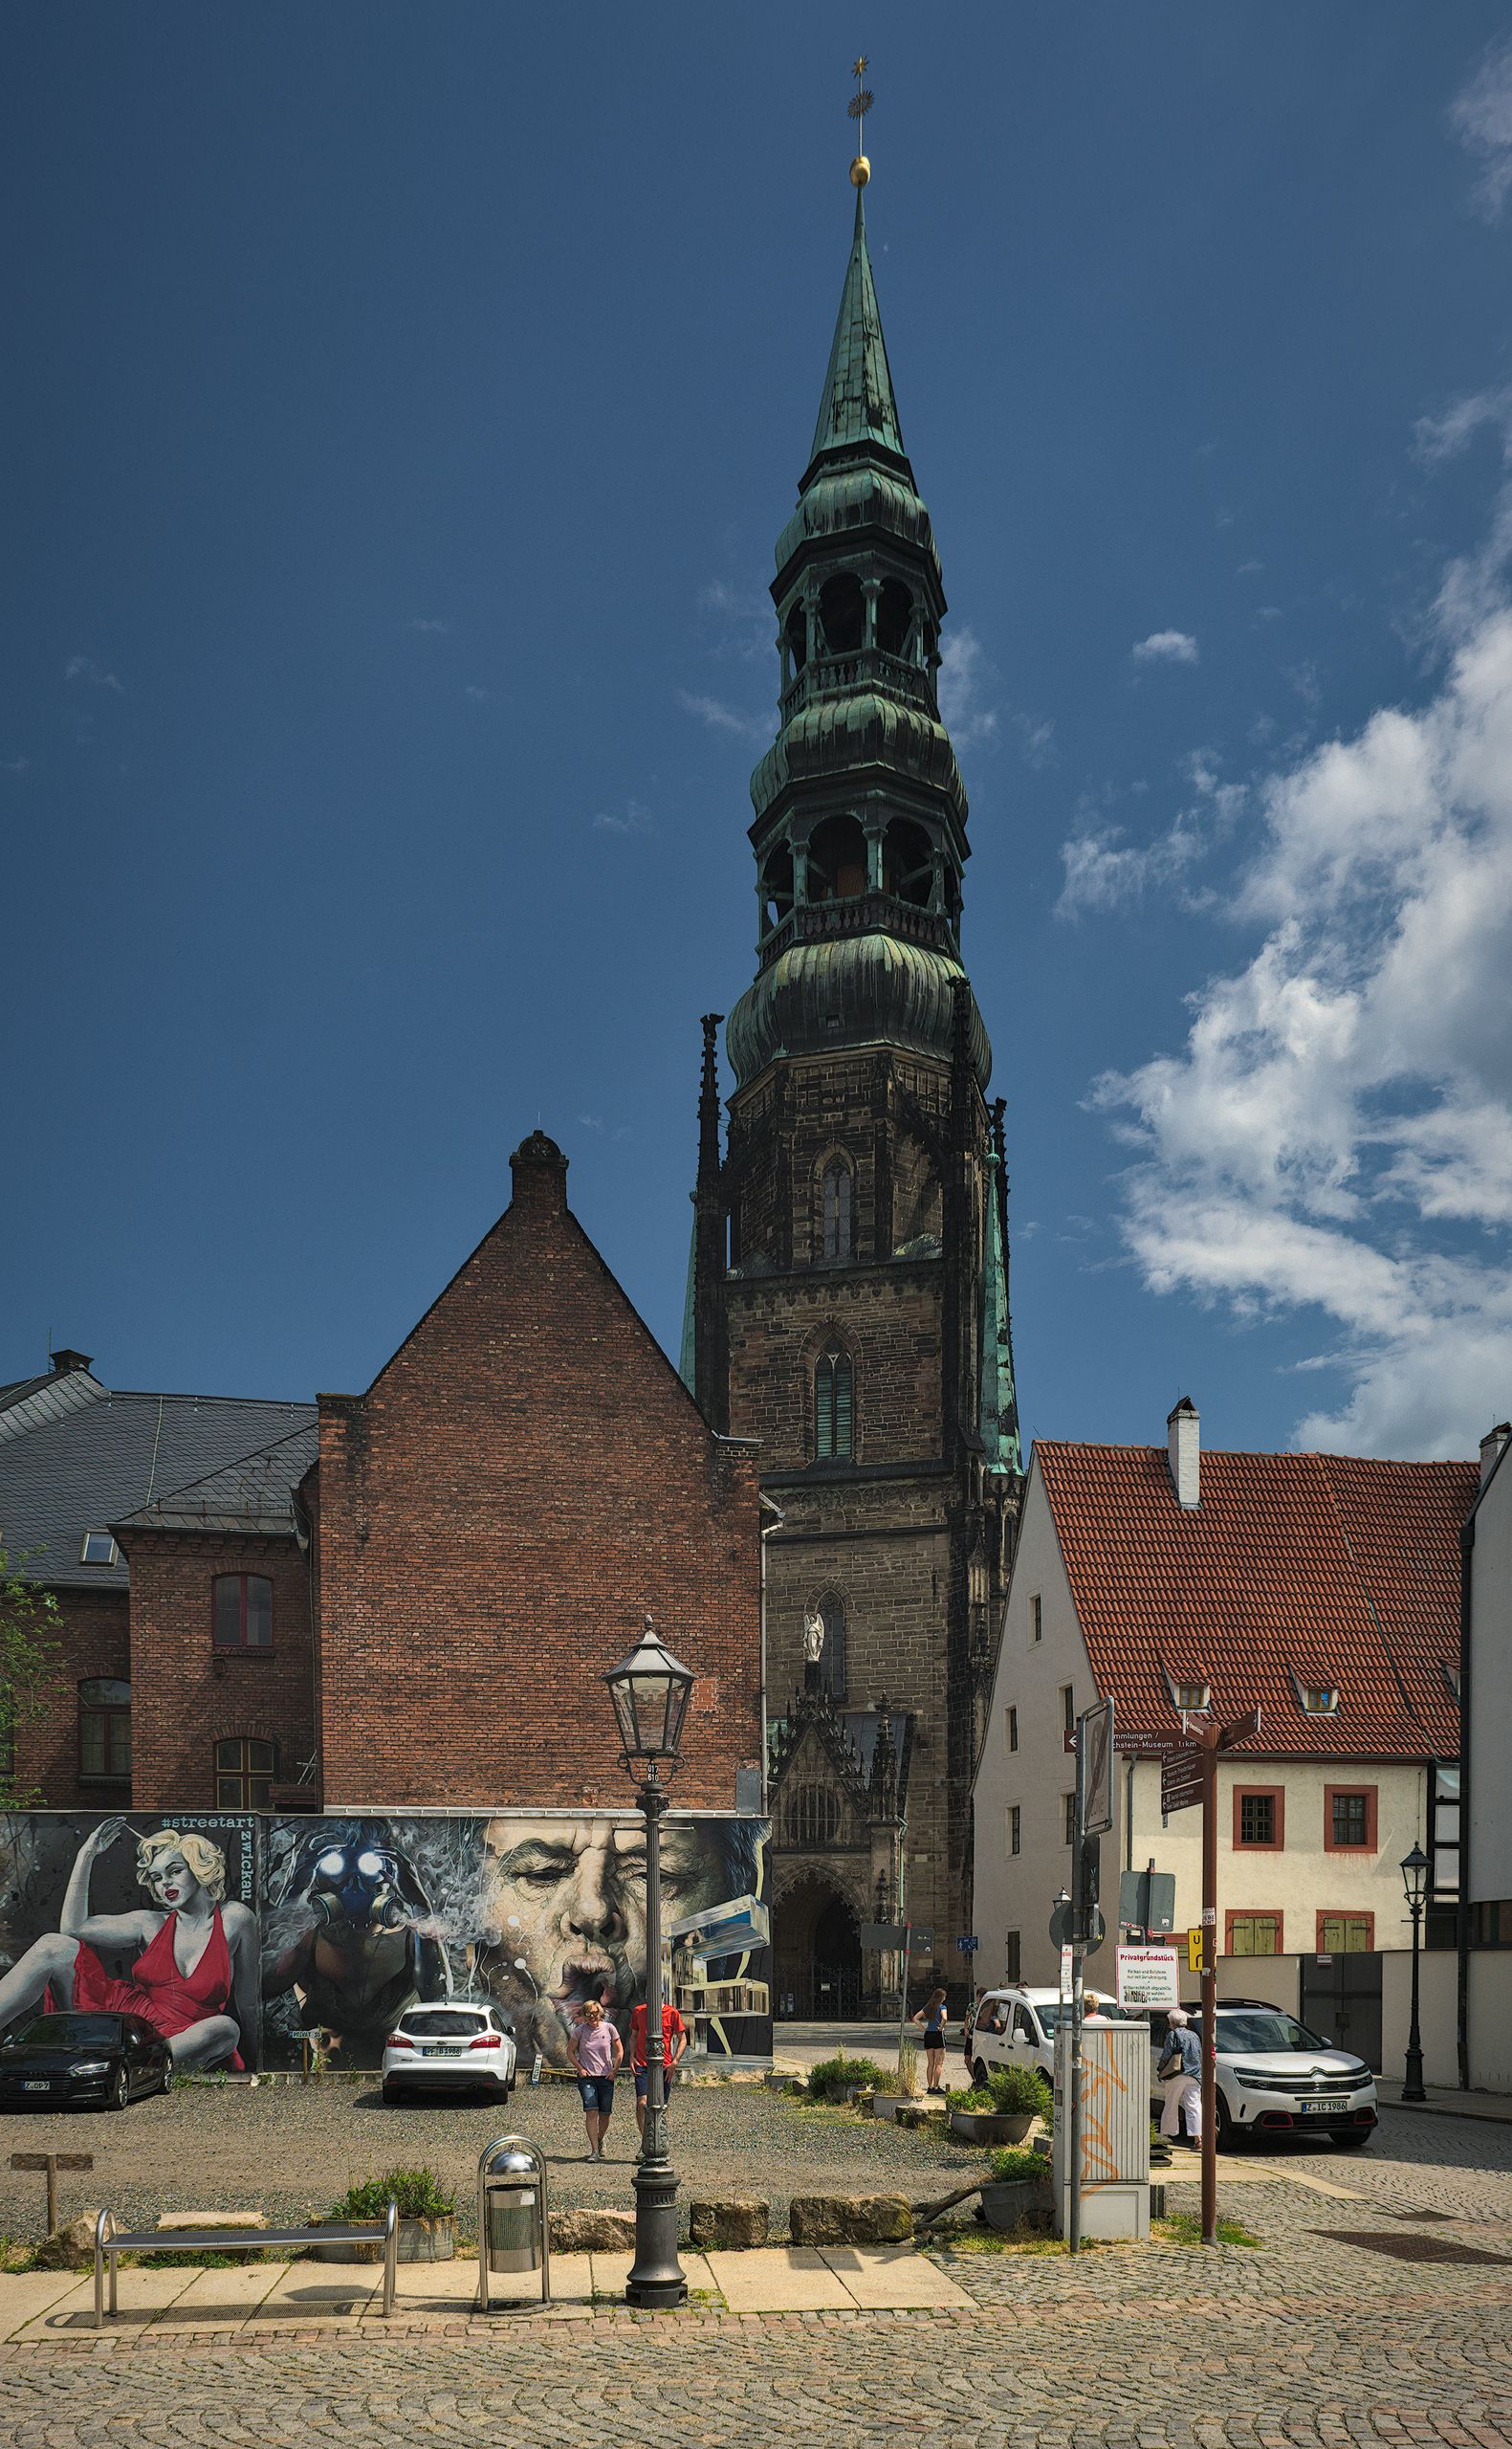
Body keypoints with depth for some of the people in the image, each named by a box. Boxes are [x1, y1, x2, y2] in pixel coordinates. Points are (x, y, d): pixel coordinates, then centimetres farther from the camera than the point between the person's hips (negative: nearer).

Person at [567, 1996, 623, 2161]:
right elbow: (570, 2051, 6)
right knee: (591, 2111, -16)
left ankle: (599, 2141, 32)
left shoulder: (608, 2028, -3)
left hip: (606, 2077, 1)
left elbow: (619, 2051, 7)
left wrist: (615, 2070, 0)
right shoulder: (580, 2030, -4)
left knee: (605, 2114, 4)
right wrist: (580, 2068, -3)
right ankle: (594, 2150, -13)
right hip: (587, 2077, -1)